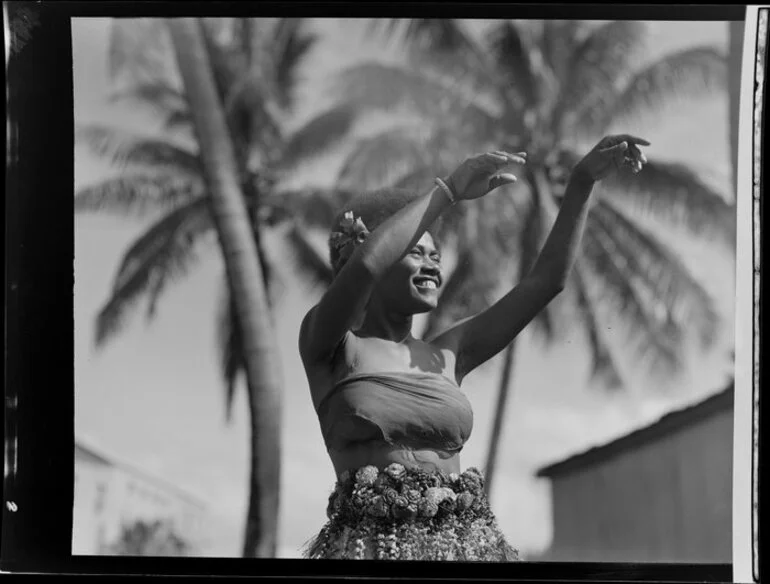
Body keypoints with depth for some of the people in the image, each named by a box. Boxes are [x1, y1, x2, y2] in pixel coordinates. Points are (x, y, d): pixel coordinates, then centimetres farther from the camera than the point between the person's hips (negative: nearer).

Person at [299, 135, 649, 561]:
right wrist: (449, 190, -9)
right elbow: (363, 263, -17)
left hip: (465, 540, 4)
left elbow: (546, 279, 13)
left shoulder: (447, 357, 16)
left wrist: (583, 179, 6)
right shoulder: (326, 346, 3)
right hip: (371, 542, -4)